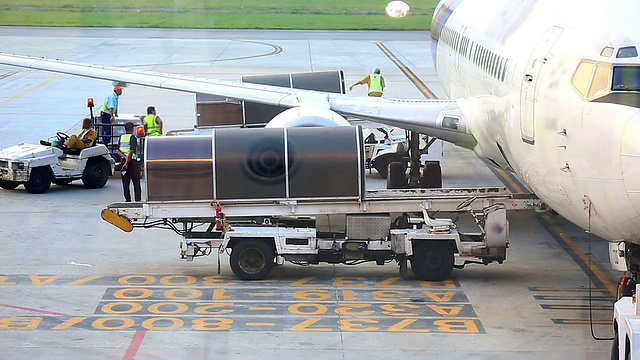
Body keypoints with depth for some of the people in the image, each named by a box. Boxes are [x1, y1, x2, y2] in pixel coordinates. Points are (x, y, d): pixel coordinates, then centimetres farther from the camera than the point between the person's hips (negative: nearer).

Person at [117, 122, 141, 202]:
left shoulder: (121, 138, 8)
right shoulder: (132, 137, -10)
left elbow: (118, 151, 1)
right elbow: (131, 151, -20)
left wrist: (125, 157, -10)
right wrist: (127, 162, -19)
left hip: (124, 160, 5)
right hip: (133, 161, -5)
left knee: (125, 183, 7)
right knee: (136, 183, 2)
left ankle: (127, 199, 5)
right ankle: (138, 199, 1)